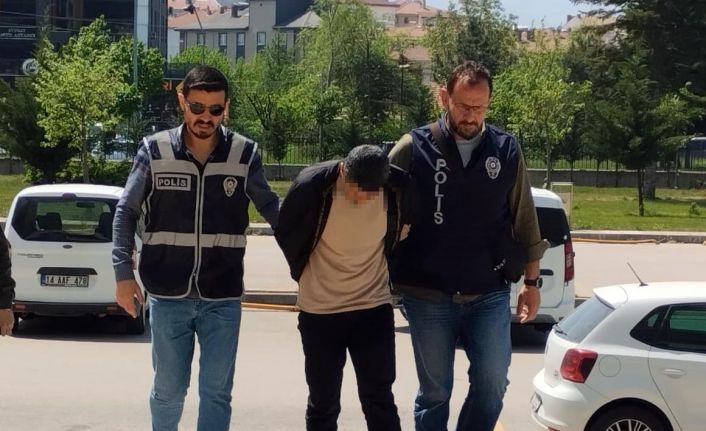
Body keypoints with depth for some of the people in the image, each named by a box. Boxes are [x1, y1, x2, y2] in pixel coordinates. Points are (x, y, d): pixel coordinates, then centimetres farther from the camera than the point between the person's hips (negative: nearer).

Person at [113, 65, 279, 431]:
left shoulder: (245, 154, -3)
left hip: (222, 298, 0)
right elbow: (126, 212, 3)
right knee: (169, 389, 12)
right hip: (168, 296, 0)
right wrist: (123, 272, -4)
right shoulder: (155, 151, -4)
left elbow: (271, 209, 8)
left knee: (216, 393, 5)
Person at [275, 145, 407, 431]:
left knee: (379, 401, 1)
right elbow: (285, 232, 1)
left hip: (374, 308, 1)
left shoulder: (397, 190, -14)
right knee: (323, 403, 8)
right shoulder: (312, 186, -19)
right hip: (319, 311, -1)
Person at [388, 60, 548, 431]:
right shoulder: (414, 148, -4)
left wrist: (531, 281, 9)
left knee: (492, 383, 0)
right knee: (435, 391, 8)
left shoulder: (506, 150, 3)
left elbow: (524, 220, 9)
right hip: (428, 296, -1)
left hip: (490, 294, 2)